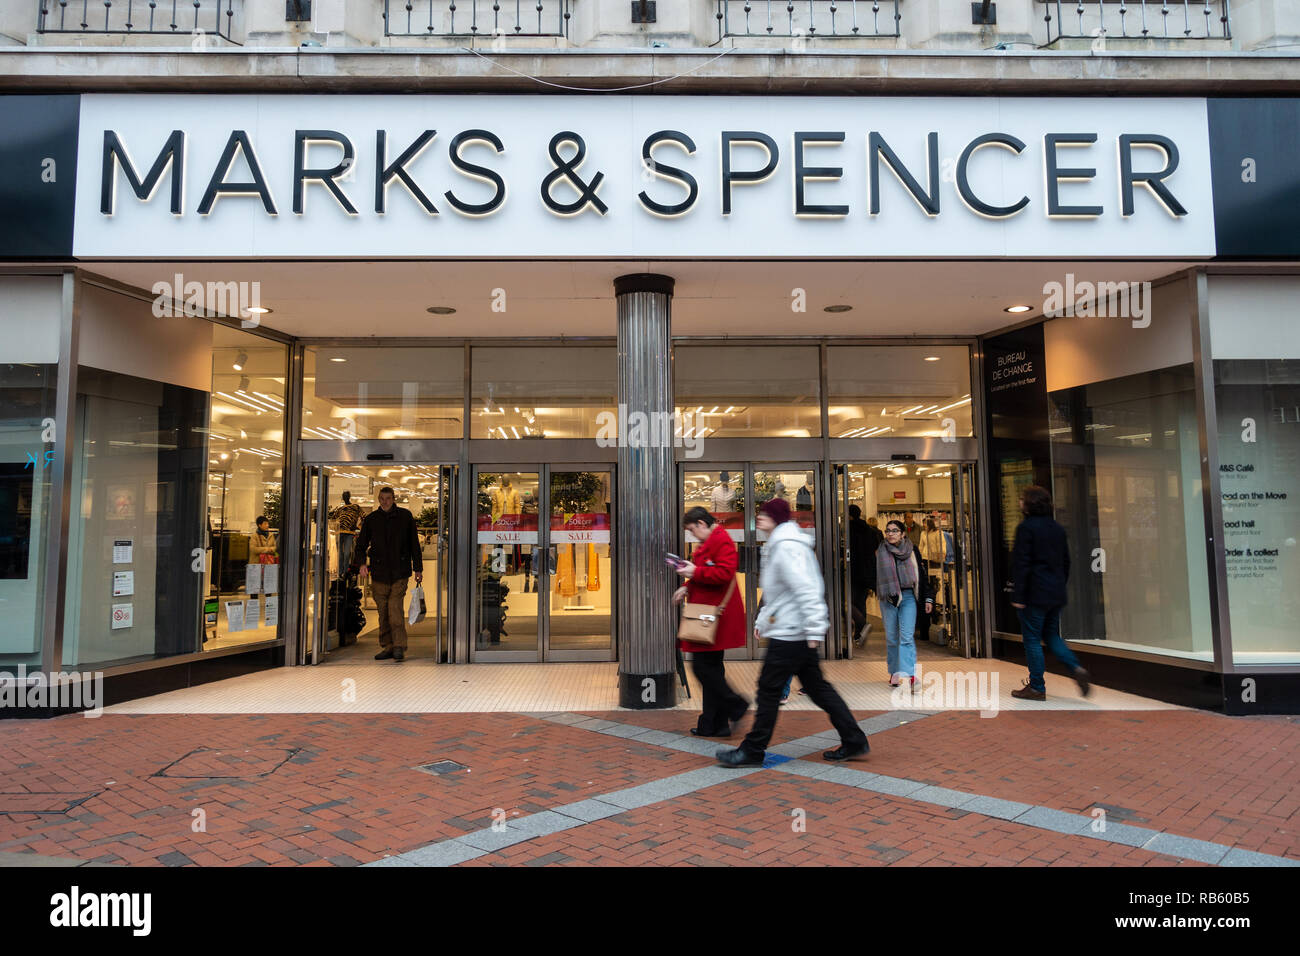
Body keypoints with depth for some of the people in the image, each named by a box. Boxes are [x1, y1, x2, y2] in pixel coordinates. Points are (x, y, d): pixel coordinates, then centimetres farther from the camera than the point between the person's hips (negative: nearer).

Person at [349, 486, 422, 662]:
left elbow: (414, 544, 9)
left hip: (400, 571, -2)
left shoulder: (405, 516, 4)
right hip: (379, 572, 2)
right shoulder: (371, 519, 7)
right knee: (383, 611, 5)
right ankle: (387, 647, 14)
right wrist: (362, 563, -8)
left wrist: (418, 569, 7)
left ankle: (399, 647, -10)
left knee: (395, 608, -14)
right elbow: (361, 544, 12)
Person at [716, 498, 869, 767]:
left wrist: (814, 630, -26)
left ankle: (753, 751, 9)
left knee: (769, 689, -1)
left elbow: (806, 589, -24)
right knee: (816, 686, 14)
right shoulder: (777, 545, 17)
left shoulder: (787, 547, -17)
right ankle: (854, 741, 19)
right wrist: (762, 620, 19)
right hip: (799, 632, 10)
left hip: (790, 633, -10)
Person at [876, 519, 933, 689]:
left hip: (909, 596, -1)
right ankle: (894, 673, 16)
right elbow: (875, 576, 8)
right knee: (892, 638, 5)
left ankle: (908, 674, -18)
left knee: (907, 636, -12)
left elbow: (922, 575, 11)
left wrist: (928, 598, 8)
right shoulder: (880, 553, 5)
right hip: (888, 599, 1)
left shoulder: (911, 552, 7)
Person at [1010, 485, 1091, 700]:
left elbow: (1021, 563, -16)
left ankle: (1036, 687, 6)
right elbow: (1066, 562, 16)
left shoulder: (1026, 527, -13)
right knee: (1052, 635, 18)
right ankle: (1076, 668, -1)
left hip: (1034, 593, -7)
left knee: (1032, 639, 1)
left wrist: (1018, 596, -14)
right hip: (1055, 593, 8)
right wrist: (1060, 586, 22)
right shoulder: (1057, 528, 11)